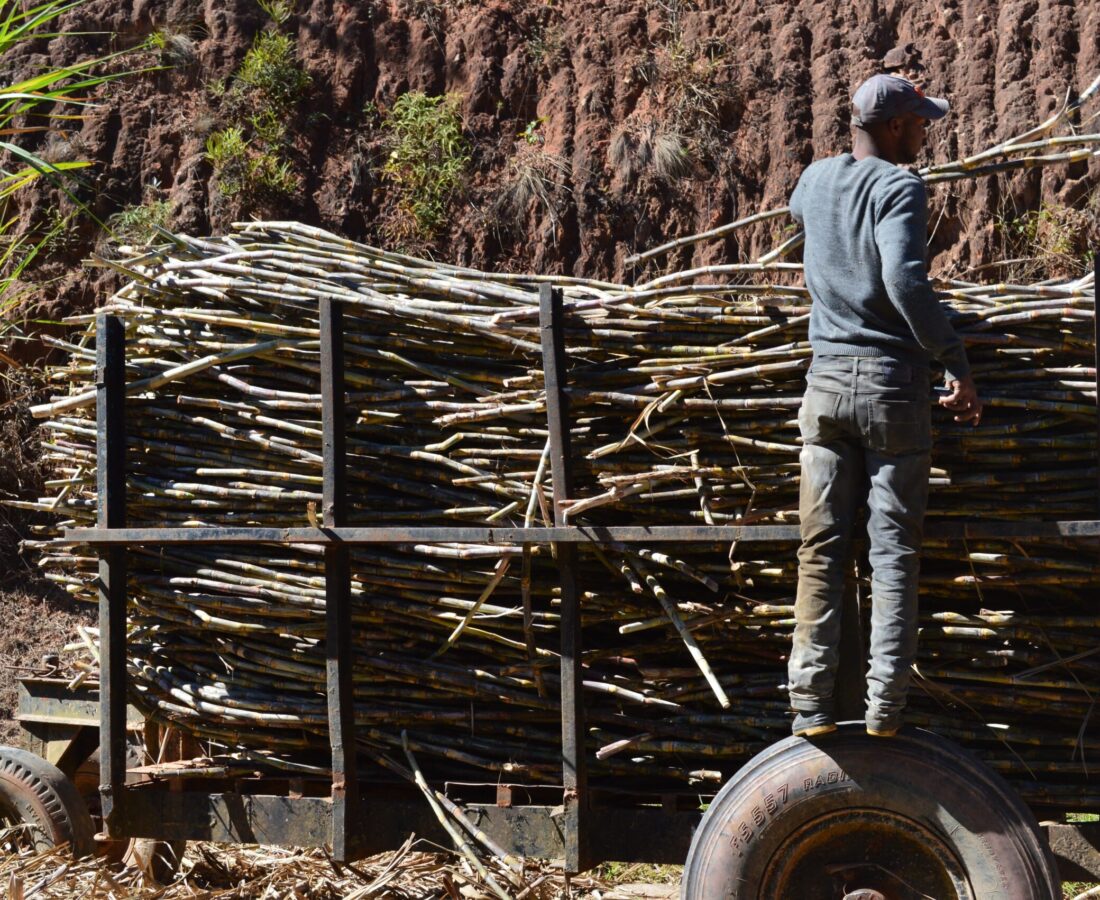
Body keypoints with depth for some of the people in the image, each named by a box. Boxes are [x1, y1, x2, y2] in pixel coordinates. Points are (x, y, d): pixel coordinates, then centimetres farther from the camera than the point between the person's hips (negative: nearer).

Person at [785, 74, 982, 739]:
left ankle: (811, 701, 1)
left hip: (827, 380, 5)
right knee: (895, 550, 1)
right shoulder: (900, 187, -8)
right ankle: (887, 702, -2)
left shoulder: (816, 180, 11)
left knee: (822, 548, 5)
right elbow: (905, 280, -23)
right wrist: (959, 367, -17)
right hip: (893, 383, -5)